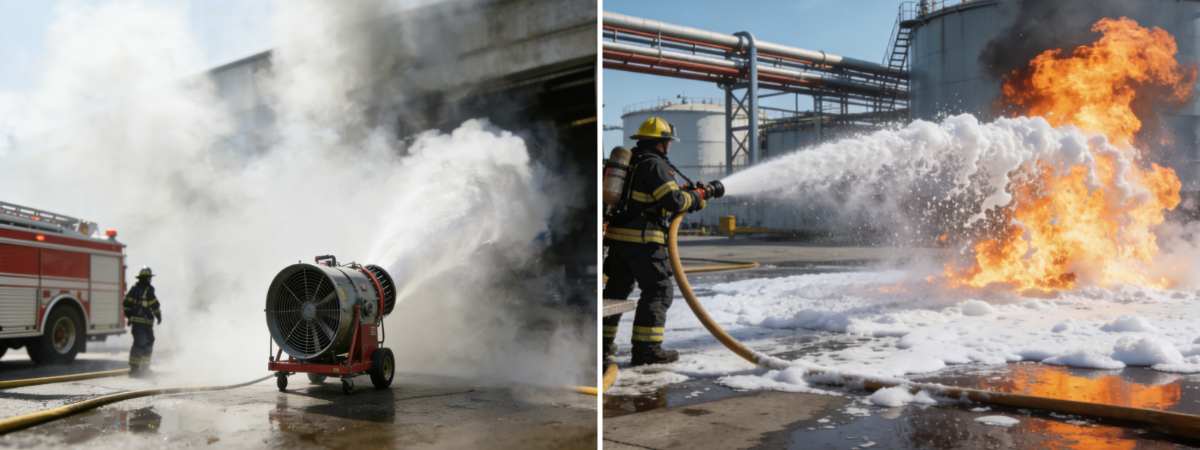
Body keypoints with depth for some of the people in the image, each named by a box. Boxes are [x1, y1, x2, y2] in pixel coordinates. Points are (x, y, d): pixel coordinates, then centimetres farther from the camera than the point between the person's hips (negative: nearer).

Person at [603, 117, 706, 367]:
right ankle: (646, 348, -5)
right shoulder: (655, 164, -9)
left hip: (616, 234, 9)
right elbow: (673, 200, -17)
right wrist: (695, 198, 1)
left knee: (616, 289, 16)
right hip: (641, 238, -9)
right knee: (658, 290, -2)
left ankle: (603, 345, 19)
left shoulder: (630, 162, 20)